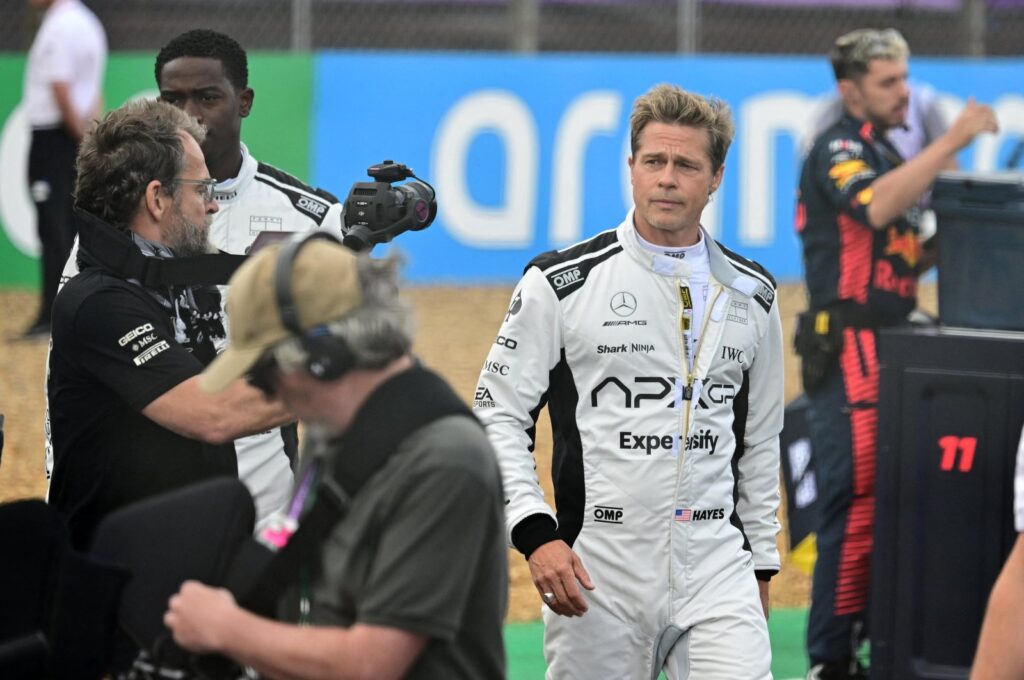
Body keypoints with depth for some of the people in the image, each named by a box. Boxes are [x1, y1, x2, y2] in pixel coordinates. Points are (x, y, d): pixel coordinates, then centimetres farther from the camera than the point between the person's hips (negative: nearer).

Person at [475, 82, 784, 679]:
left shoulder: (752, 294, 9)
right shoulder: (561, 282, -2)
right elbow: (498, 417, -1)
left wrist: (761, 563, 19)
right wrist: (536, 533, -13)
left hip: (716, 566, 2)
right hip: (596, 573, -2)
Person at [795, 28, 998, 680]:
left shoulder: (887, 154, 21)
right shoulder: (839, 149, -9)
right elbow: (874, 208, -31)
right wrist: (951, 142, -30)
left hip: (887, 355, 10)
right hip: (851, 353, -10)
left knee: (887, 503, 12)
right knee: (856, 504, -11)